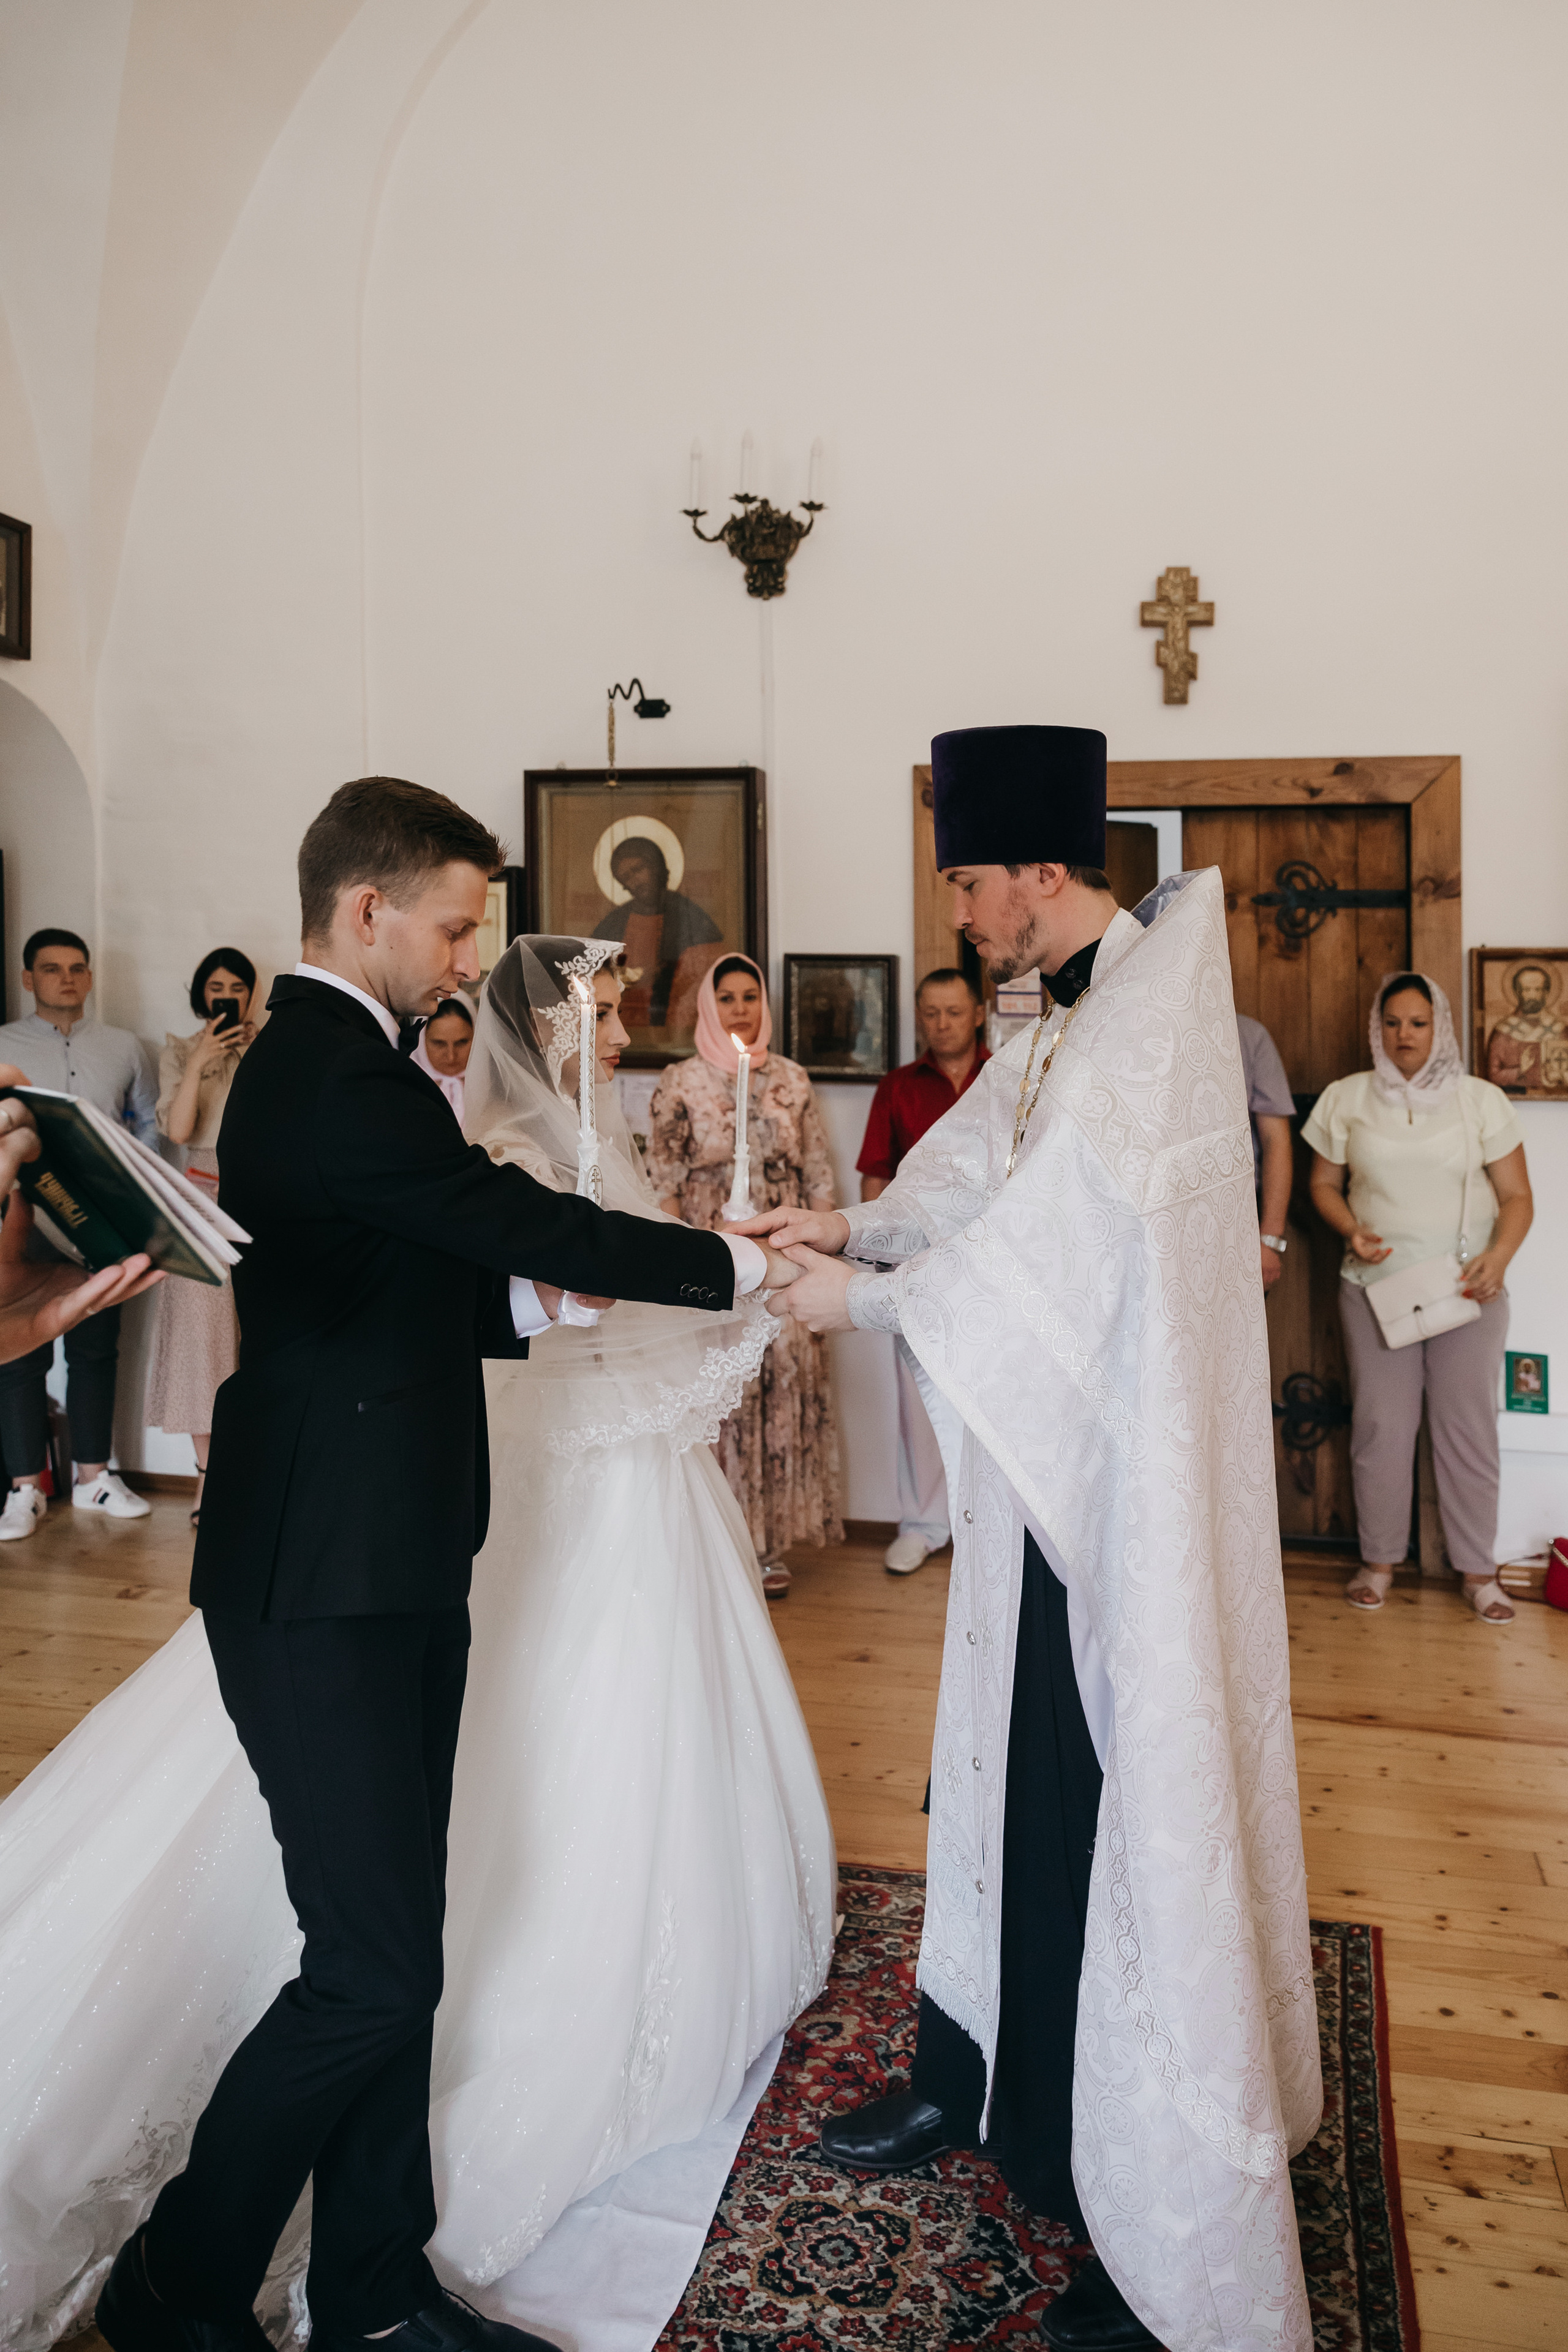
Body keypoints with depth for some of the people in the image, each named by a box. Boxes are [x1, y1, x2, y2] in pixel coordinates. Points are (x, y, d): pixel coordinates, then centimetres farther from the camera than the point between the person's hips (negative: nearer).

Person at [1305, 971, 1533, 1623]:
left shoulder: (1482, 1100, 1)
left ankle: (1478, 1570, 17)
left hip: (1466, 1291, 0)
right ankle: (1379, 1560, 19)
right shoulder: (1345, 1099, 4)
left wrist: (1499, 1255, -17)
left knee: (1469, 1427, 4)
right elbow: (1324, 1184, 10)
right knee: (1380, 1426, 4)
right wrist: (1351, 1230, -10)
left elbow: (1517, 1196, 1)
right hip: (1374, 1288, 1)